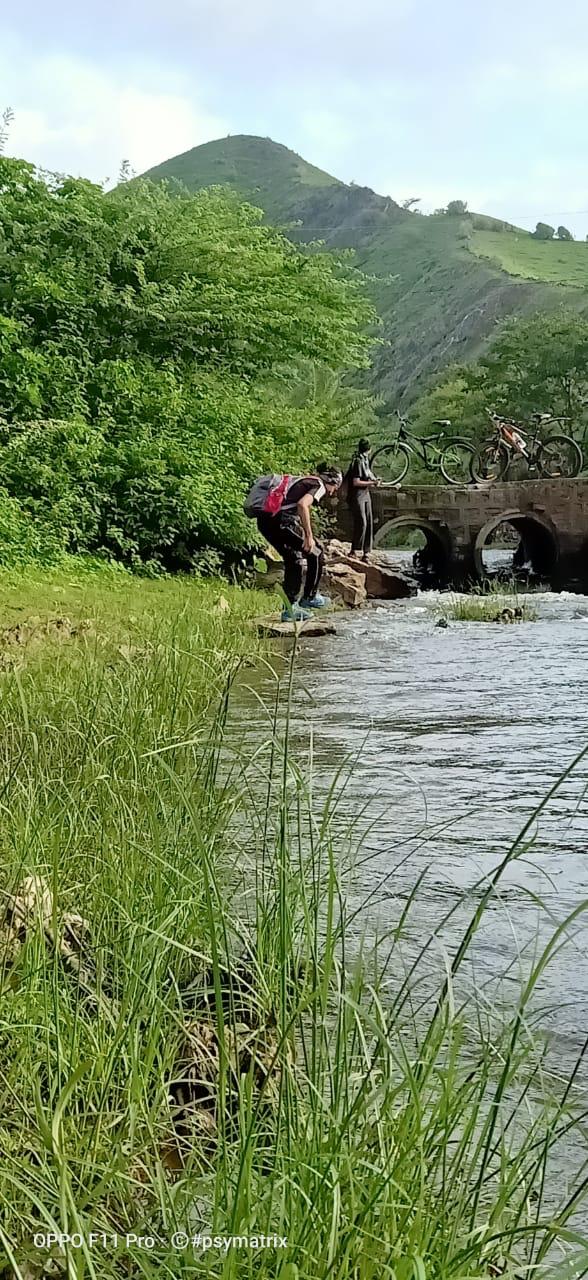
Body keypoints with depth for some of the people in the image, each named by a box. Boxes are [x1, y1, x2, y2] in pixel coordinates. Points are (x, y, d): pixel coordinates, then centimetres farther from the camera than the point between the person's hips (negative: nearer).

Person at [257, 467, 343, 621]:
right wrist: (309, 536, -17)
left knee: (294, 561, 21)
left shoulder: (303, 481, 29)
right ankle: (311, 597, 20)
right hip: (282, 520, -9)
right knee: (316, 554, 10)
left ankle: (291, 608, 24)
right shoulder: (320, 486, 1)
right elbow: (302, 504, -18)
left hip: (264, 521, 9)